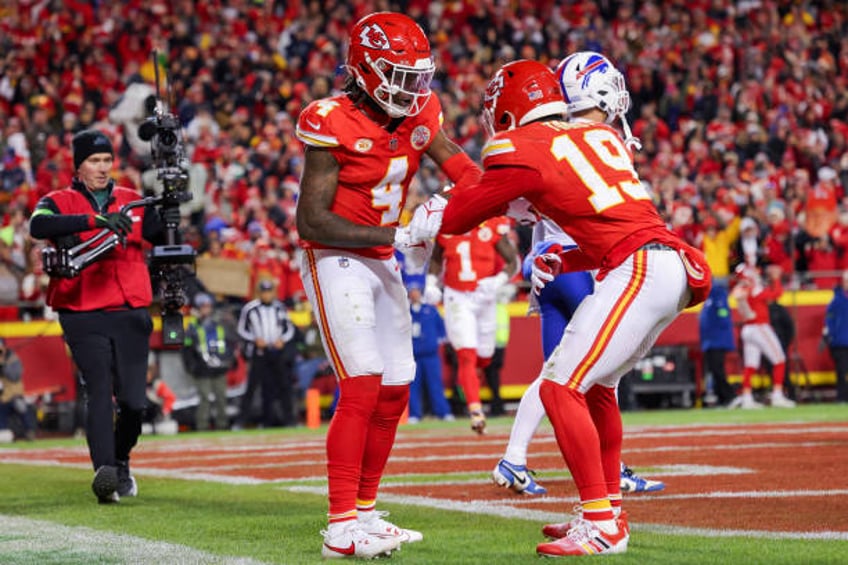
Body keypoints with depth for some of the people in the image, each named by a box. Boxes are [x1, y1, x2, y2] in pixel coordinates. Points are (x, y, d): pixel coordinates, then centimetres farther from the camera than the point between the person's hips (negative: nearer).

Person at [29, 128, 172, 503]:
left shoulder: (133, 201, 14)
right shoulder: (59, 202, 3)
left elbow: (162, 239, 6)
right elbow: (38, 226, -20)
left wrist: (169, 215, -16)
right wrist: (96, 220, -30)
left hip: (131, 316, 3)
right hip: (83, 318, -3)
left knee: (133, 401, 3)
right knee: (99, 391, -19)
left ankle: (120, 463, 28)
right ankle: (104, 472, -30)